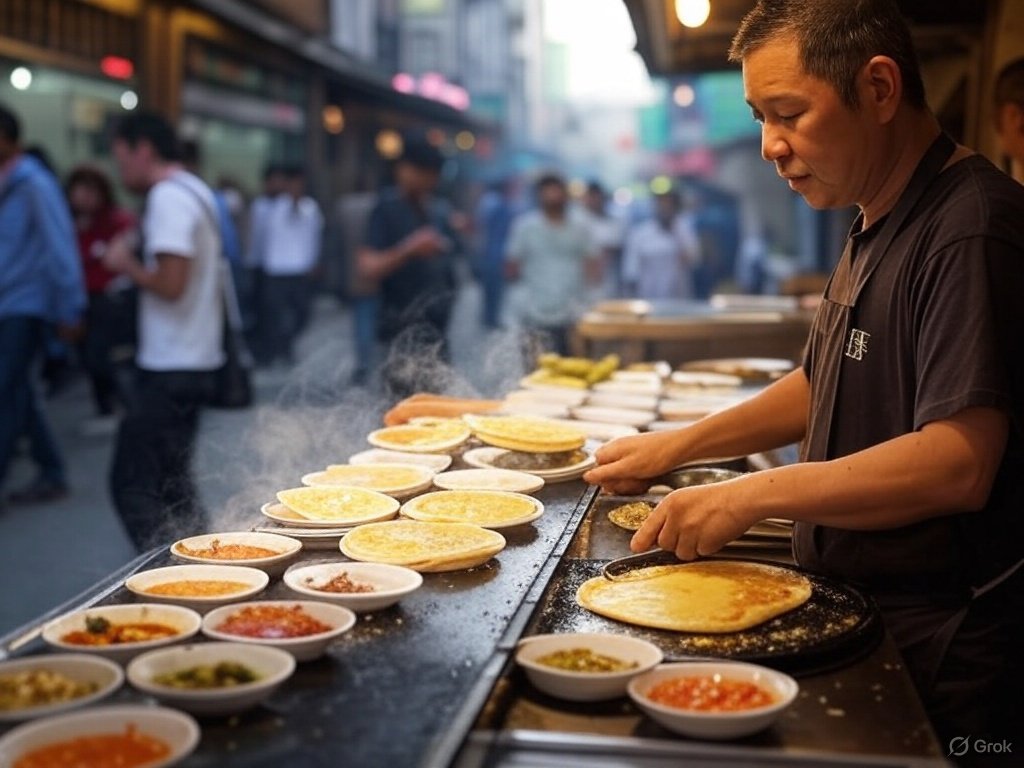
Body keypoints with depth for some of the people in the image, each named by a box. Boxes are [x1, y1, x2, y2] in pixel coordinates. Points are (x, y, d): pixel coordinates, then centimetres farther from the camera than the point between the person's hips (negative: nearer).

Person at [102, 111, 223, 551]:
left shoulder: (168, 198, -15)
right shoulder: (195, 192, 16)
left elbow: (171, 283, -23)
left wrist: (128, 264, -7)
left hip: (169, 368, -10)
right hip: (196, 361, 10)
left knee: (131, 484, -6)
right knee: (171, 481, 16)